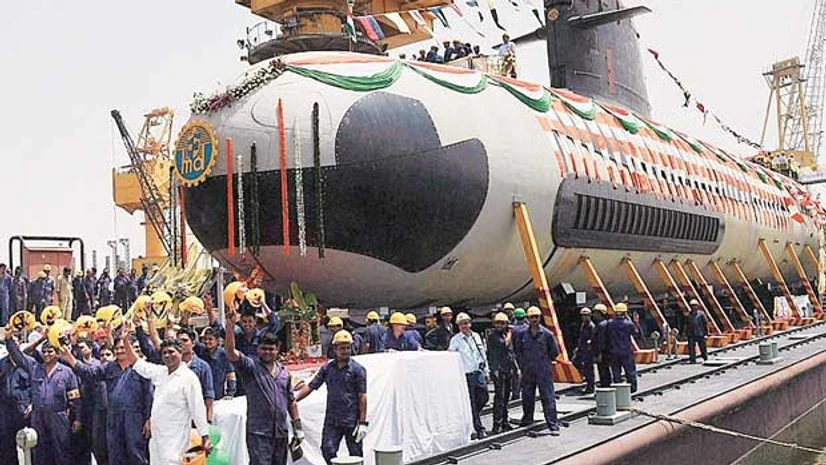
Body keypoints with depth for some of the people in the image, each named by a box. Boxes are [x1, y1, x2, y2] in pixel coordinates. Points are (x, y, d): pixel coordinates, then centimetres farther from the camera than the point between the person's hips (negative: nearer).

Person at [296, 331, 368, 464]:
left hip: (351, 421, -3)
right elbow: (310, 386, 8)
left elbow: (362, 397, -6)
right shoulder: (327, 368, 7)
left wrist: (363, 422, -11)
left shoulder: (357, 369, -3)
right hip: (331, 420, 3)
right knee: (327, 450, -3)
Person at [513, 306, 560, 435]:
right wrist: (523, 364, 8)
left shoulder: (547, 334, -3)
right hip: (527, 372, 2)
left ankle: (553, 426, -2)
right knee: (527, 398, 11)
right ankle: (526, 422, 25)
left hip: (544, 372, -2)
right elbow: (517, 351, 12)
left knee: (548, 398, -3)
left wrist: (545, 362, 7)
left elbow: (555, 352, 7)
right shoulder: (521, 334, 1)